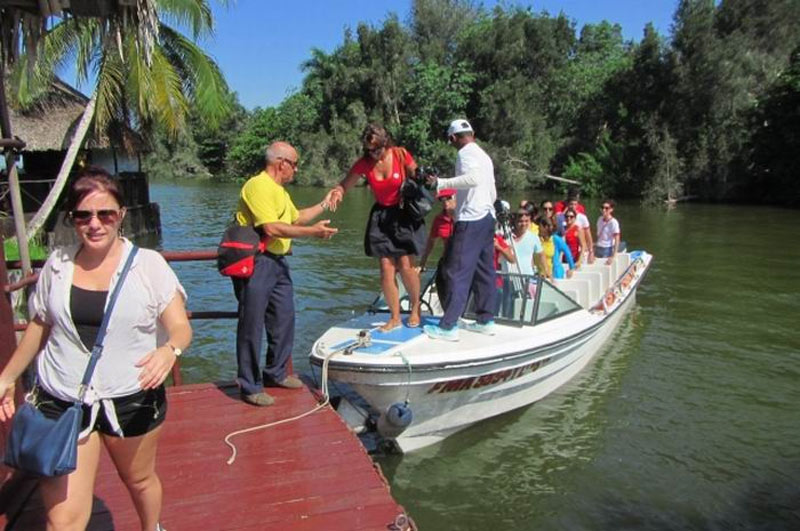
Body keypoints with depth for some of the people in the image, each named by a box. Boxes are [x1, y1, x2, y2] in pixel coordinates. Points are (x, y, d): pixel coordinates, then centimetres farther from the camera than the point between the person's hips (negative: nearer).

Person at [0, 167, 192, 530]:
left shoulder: (148, 264, -9)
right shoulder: (57, 264, 1)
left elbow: (180, 327, -11)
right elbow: (39, 327, 14)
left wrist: (169, 350, -33)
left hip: (133, 399, -1)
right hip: (61, 402, 2)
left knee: (139, 480, 21)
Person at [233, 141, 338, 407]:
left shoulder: (280, 190, 18)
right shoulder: (258, 186, -15)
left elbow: (296, 218, 27)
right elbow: (271, 228, -23)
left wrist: (323, 205, 27)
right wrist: (313, 231, -20)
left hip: (277, 261, 10)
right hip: (255, 263, -10)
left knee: (284, 319, 15)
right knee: (252, 325, -2)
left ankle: (275, 373, 31)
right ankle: (250, 387, 7)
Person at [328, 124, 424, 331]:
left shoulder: (401, 155, -11)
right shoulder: (364, 163, -6)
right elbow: (344, 185, 1)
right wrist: (337, 192, -21)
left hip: (404, 214, -2)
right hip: (381, 216, 2)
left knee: (406, 266, -7)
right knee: (386, 269, -2)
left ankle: (415, 308, 19)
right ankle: (395, 318, 13)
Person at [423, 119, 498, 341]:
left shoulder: (466, 152, -8)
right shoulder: (484, 155, 20)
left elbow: (472, 178, -27)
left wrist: (441, 183, -24)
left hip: (470, 220, -10)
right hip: (487, 217, 10)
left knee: (457, 273, -9)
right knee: (484, 271, 13)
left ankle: (448, 326, -8)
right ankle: (486, 320, 19)